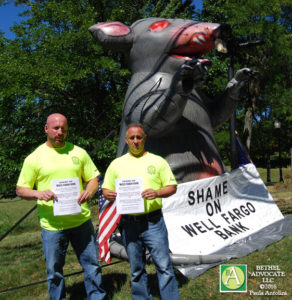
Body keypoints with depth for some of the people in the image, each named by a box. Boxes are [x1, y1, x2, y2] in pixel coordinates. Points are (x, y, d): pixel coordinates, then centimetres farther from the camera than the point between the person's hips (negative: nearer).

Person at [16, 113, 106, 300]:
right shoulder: (34, 158, 0)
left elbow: (93, 178, 9)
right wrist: (38, 193, -19)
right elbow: (21, 189, 2)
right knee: (54, 272, 13)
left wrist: (89, 191, -13)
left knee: (92, 265, 12)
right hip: (52, 226, -1)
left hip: (81, 221, 2)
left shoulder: (79, 152, 6)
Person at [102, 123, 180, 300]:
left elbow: (172, 187, 4)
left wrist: (157, 193, -15)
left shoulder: (158, 161, 5)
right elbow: (106, 189, 13)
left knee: (164, 265, 1)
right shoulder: (116, 164, 10)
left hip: (153, 222, -2)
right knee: (136, 270, 14)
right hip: (128, 224, 2)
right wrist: (109, 195, -11)